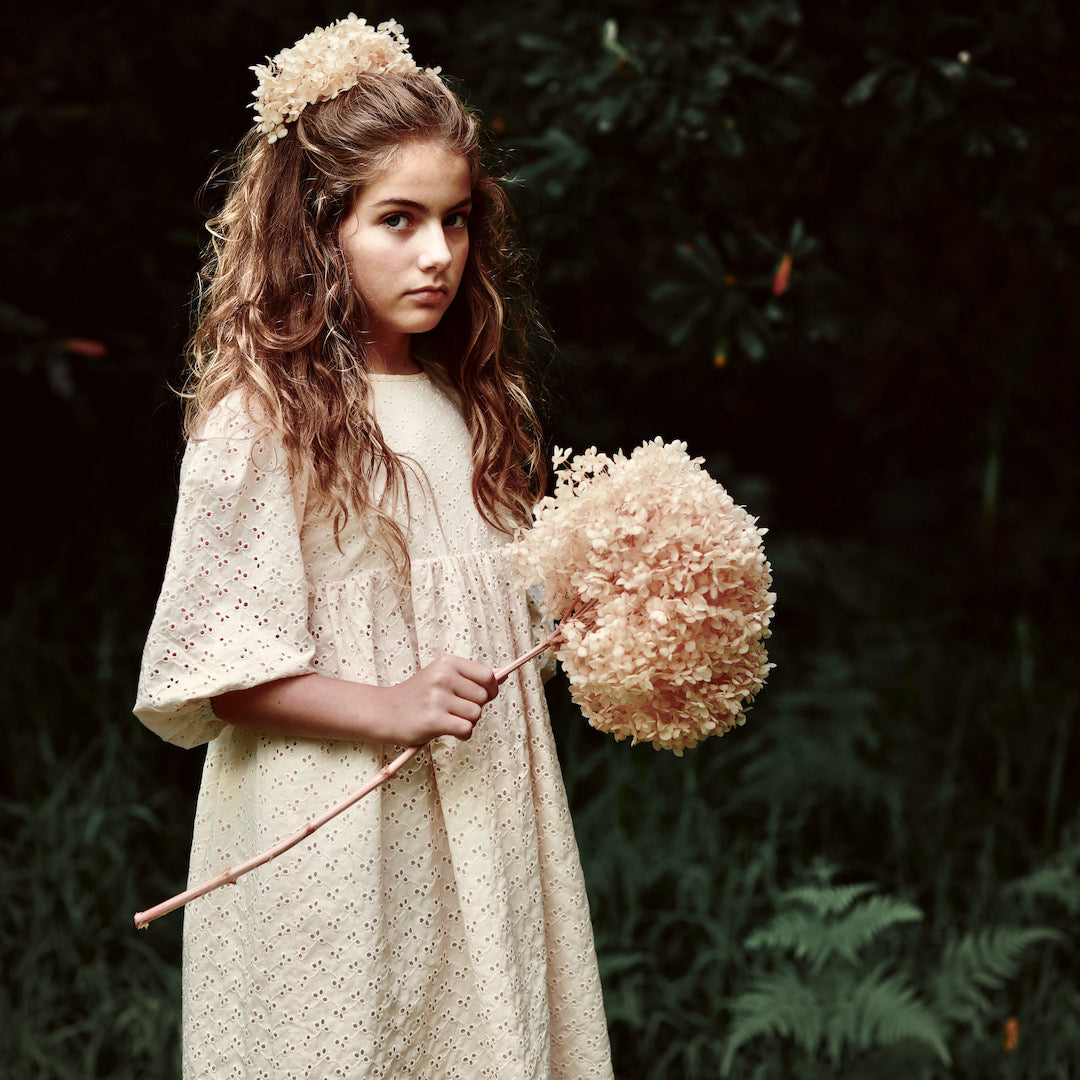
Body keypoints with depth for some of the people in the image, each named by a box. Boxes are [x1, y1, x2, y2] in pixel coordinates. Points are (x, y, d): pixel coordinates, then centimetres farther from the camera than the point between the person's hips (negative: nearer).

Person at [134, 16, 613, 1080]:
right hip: (337, 829, -7)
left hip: (479, 814, 7)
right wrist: (389, 709, -22)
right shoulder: (260, 419, -12)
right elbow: (211, 670, -15)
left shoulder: (462, 407, 9)